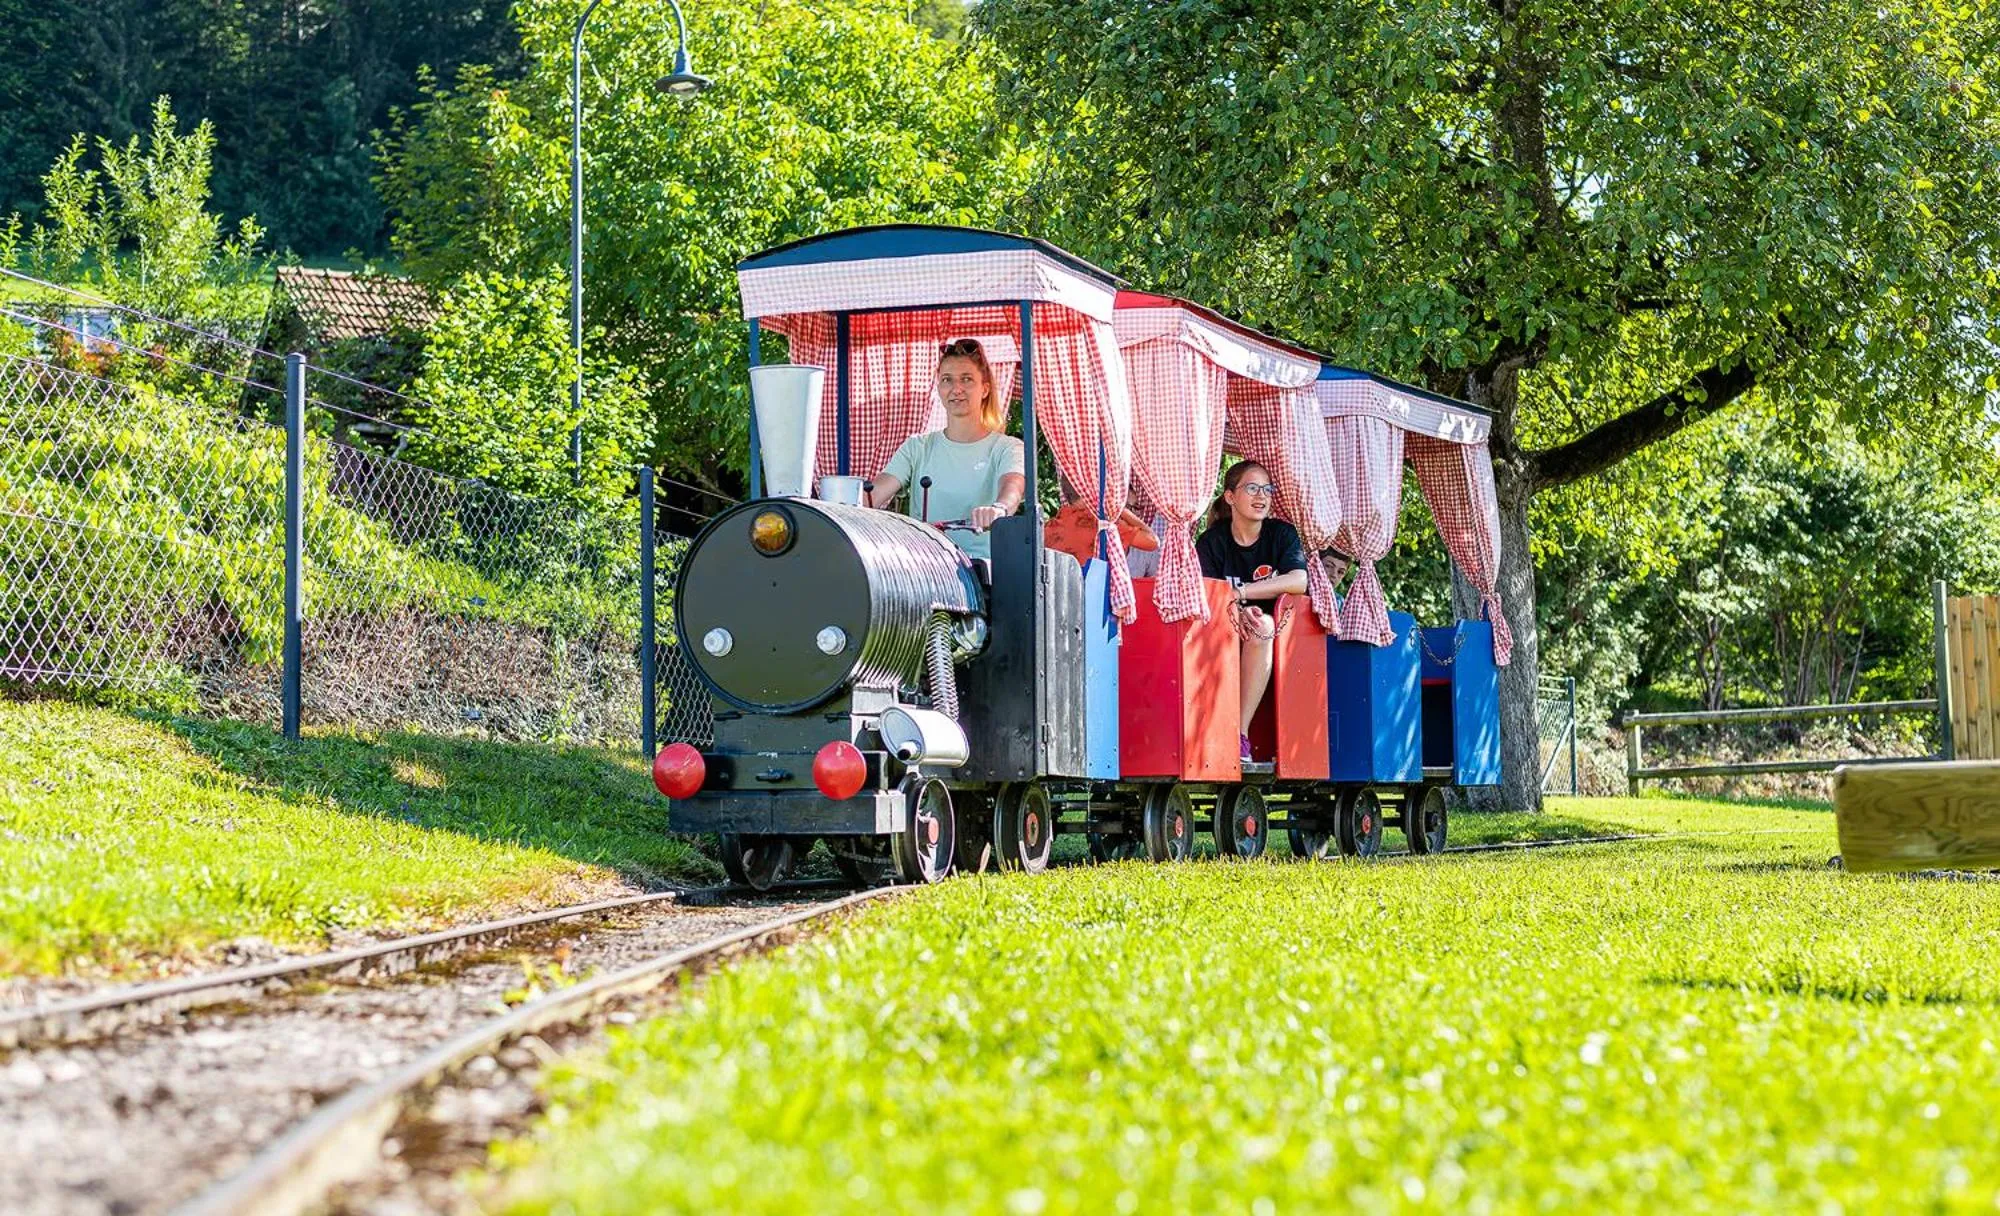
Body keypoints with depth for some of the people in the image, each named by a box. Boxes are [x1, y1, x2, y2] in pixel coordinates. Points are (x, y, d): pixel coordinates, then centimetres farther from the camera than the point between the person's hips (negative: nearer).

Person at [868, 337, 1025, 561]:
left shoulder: (1006, 448, 6)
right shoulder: (918, 447, 16)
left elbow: (1013, 485, -17)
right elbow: (874, 495, 3)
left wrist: (998, 509, -43)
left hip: (986, 565, -2)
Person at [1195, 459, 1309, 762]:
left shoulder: (1282, 534, 3)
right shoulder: (1212, 541, 2)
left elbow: (1299, 581, -15)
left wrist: (1239, 593, -23)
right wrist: (1238, 610, -30)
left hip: (1276, 635, 0)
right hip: (1224, 633, 0)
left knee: (1262, 626, -34)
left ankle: (1240, 730, -36)